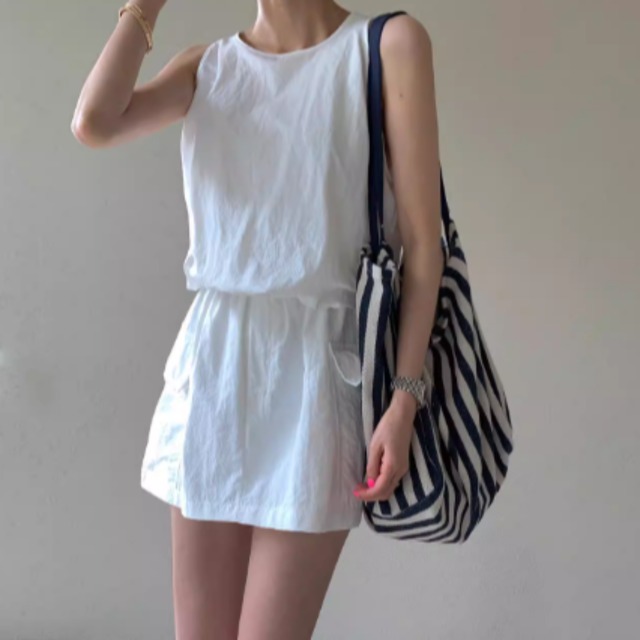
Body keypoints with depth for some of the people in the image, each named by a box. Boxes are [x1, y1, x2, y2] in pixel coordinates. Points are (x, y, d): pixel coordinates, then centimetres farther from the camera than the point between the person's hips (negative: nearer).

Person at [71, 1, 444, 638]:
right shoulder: (208, 65, 10)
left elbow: (421, 241, -6)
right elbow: (93, 124, -10)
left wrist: (404, 397, -13)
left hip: (317, 366, -4)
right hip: (213, 363, 4)